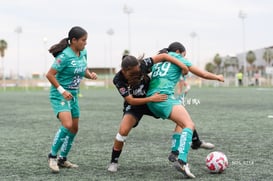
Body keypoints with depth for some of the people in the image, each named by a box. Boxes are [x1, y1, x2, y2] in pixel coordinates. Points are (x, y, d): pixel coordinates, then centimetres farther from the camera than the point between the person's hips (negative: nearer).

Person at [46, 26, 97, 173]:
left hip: (73, 95, 9)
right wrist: (62, 91, -23)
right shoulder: (65, 56, -20)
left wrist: (90, 74, -4)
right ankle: (52, 156, -7)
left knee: (74, 129, 12)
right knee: (67, 125, -25)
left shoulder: (83, 52, 3)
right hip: (59, 95, -8)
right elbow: (50, 75, -19)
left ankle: (62, 159, 27)